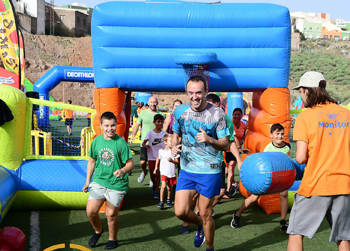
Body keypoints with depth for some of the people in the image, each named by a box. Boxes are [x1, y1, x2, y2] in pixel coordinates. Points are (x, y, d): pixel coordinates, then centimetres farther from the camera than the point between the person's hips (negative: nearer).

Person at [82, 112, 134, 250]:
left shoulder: (121, 143, -12)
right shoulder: (97, 141, 2)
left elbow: (130, 164, -11)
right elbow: (92, 161, 15)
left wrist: (122, 171, -32)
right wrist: (87, 181, 15)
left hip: (117, 184, -4)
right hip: (98, 181, 4)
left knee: (111, 214, 3)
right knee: (90, 211, -2)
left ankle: (113, 239, 29)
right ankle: (98, 231, 29)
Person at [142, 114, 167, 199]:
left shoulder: (164, 134, 0)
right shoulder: (150, 133, -3)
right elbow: (143, 143, -8)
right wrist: (145, 146, -30)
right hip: (151, 156, 0)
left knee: (158, 174, -4)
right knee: (152, 175, 9)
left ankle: (156, 192, 4)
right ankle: (154, 185, 40)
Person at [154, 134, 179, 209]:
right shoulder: (161, 151, -3)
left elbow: (177, 162, -5)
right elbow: (158, 158, 17)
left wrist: (172, 160, -24)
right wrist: (156, 167, 22)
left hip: (172, 172, 1)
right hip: (164, 172, -1)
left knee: (169, 187, 12)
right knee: (163, 186, -17)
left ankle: (168, 199, 36)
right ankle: (161, 202, -10)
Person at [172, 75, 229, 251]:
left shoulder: (217, 113, -10)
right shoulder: (180, 111, 0)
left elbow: (225, 145, -8)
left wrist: (210, 140, -28)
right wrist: (174, 147, -7)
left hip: (209, 171, -3)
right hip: (187, 170, 4)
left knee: (205, 214, 5)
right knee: (180, 212, -2)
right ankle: (200, 225, 32)